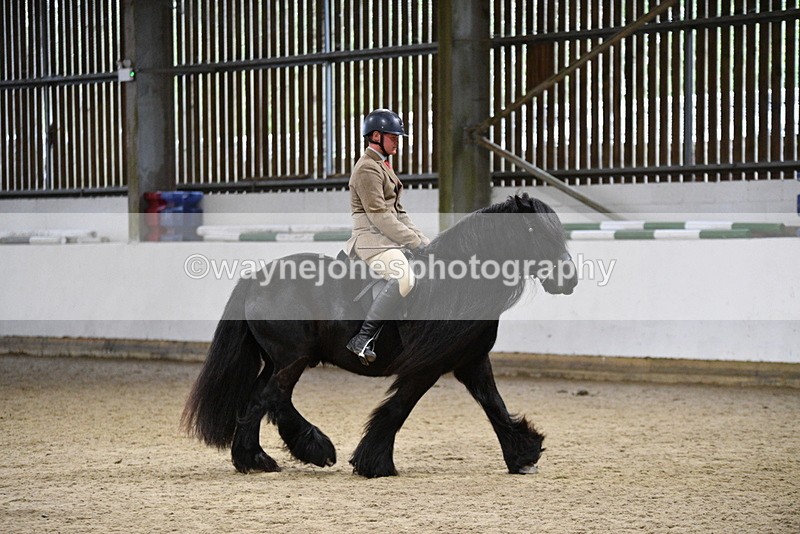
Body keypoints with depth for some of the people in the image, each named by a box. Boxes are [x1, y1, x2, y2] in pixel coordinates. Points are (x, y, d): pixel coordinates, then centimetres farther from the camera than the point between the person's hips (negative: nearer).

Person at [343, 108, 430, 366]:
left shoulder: (383, 166, 21)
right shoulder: (368, 168, -11)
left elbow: (397, 212, 22)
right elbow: (379, 217, -18)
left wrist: (422, 239, 10)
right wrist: (417, 242, -16)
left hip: (390, 237, 11)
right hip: (372, 238, -11)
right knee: (403, 279, -33)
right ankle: (362, 339, -29)